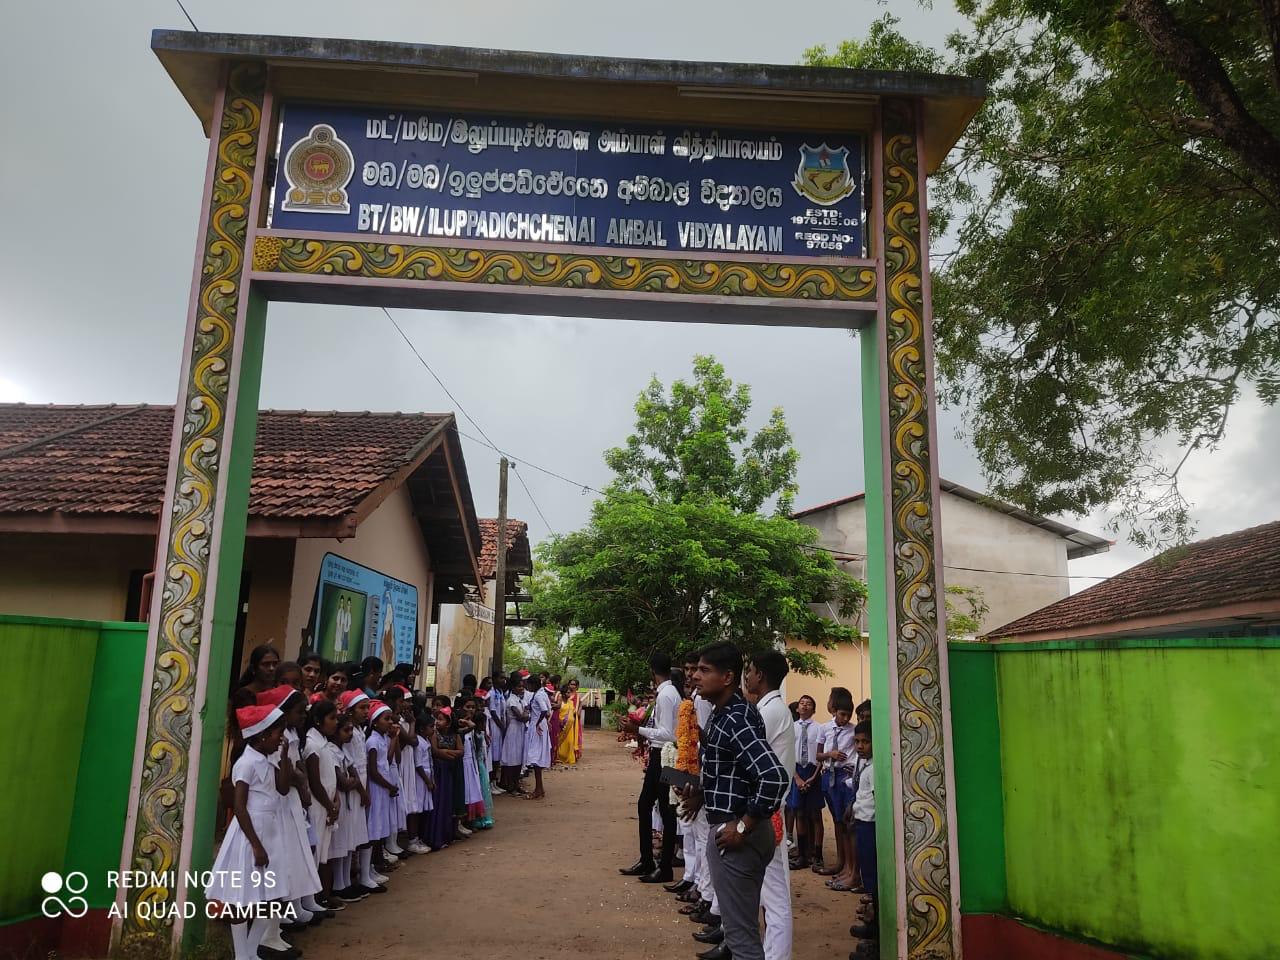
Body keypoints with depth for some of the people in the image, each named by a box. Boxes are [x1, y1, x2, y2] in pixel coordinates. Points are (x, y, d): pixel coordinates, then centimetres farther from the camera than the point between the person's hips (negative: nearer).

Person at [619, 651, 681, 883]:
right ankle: (646, 862, 27)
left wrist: (638, 730, -20)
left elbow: (667, 733, -23)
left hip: (663, 756, -10)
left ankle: (665, 868, 11)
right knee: (644, 805, 17)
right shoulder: (669, 692, 10)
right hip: (658, 755, 10)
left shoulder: (666, 695, -18)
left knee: (666, 811, 1)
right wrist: (640, 730, 16)